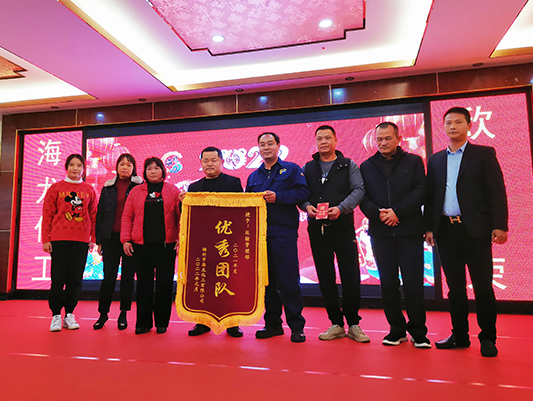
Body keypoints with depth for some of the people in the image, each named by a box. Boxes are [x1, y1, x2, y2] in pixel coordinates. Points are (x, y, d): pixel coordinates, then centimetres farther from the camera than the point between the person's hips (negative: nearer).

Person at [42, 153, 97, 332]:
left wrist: (93, 238, 5)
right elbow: (47, 215, 4)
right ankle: (56, 315, 13)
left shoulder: (89, 190, 10)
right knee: (58, 277, 0)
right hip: (59, 239, -1)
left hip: (81, 240, 2)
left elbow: (93, 215, 10)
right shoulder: (55, 188, 5)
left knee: (75, 278, 4)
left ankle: (69, 315, 16)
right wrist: (46, 239, -1)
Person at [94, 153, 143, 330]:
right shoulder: (108, 188, 11)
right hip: (111, 237, 2)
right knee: (109, 276, 3)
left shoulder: (140, 187, 3)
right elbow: (100, 214, 12)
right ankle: (103, 313, 18)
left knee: (128, 276, 6)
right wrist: (99, 240, 7)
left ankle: (123, 314, 18)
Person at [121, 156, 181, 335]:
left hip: (166, 245, -1)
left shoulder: (173, 191, 8)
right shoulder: (136, 192, 11)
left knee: (165, 283, 2)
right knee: (144, 284, 7)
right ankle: (143, 323, 19)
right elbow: (127, 217, 8)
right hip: (141, 245, 1)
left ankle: (162, 322, 16)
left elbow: (181, 216, 4)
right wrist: (126, 240, 0)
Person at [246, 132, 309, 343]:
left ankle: (296, 326, 6)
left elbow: (303, 192, -6)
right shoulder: (253, 177, 20)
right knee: (266, 280, 8)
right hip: (260, 233, 5)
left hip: (284, 232, -5)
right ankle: (272, 324, 20)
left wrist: (278, 197, -14)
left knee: (288, 280, -5)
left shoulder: (291, 169, 7)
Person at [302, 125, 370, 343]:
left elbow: (359, 189, -3)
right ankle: (336, 324, 18)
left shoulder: (348, 165, 8)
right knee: (325, 277, 6)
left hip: (343, 227, -2)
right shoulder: (308, 168, 15)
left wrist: (340, 208, -17)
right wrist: (307, 206, -10)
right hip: (317, 229, 3)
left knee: (350, 276, -2)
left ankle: (353, 324, 13)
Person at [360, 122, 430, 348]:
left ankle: (418, 332, 14)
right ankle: (396, 329, 20)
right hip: (380, 232, 2)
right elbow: (363, 198, 6)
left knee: (413, 282, -1)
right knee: (388, 283, 7)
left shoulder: (413, 162, 8)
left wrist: (397, 212, -14)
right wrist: (378, 213, -12)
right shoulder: (366, 166, 13)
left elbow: (421, 191, -3)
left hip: (410, 230, -2)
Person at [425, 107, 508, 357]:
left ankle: (487, 337, 15)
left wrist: (500, 225, -11)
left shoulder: (484, 154, 4)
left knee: (483, 286, 1)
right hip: (446, 231, 4)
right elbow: (430, 196, 12)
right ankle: (460, 335, 20)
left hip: (475, 230, -3)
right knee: (455, 286, 10)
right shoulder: (435, 160, 14)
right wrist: (429, 227, 5)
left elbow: (497, 192, -3)